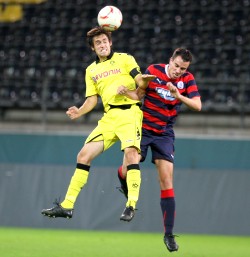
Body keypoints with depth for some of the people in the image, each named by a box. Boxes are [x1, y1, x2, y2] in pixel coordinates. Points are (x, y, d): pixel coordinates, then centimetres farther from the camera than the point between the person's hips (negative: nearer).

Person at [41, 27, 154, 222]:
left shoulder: (125, 59, 4)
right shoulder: (91, 70, 19)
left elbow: (141, 81, -6)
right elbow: (92, 99, 17)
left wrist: (144, 80, -31)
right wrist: (79, 112, -3)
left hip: (129, 113, -5)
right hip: (109, 117, 5)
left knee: (131, 153, -26)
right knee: (83, 156, -1)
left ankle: (131, 206, -25)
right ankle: (67, 206, 4)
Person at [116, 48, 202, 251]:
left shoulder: (188, 79, -6)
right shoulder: (153, 71, -8)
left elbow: (197, 106, -15)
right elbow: (139, 95, 2)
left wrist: (179, 96, -31)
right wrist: (126, 92, -20)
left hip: (165, 134, 0)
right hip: (143, 128, 0)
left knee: (167, 179, -9)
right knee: (127, 172, -8)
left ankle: (169, 234, -6)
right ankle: (125, 186, 35)